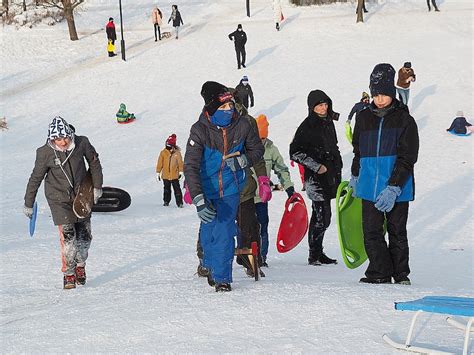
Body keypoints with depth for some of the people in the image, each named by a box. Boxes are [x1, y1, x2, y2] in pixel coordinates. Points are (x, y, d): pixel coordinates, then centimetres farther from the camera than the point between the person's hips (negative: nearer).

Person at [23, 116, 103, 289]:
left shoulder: (81, 143, -15)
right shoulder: (45, 153, -18)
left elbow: (94, 162, 4)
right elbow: (35, 178, -6)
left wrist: (97, 187, 7)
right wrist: (28, 204, 1)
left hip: (81, 195, 3)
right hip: (59, 198, -3)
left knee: (84, 235, 8)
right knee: (67, 236, -13)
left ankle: (80, 265, 33)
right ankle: (68, 273, 1)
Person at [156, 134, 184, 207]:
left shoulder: (177, 153, -2)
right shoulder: (163, 152, 0)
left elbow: (180, 163, 2)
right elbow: (160, 163, 4)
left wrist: (181, 172, -4)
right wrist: (158, 173, 3)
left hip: (174, 175, -2)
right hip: (165, 175, 2)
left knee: (177, 189, -2)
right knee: (166, 189, 14)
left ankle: (179, 202, 0)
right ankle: (166, 201, 27)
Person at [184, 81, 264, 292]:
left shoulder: (242, 126, -13)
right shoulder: (200, 130, -21)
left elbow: (257, 149, 7)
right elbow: (191, 167, -25)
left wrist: (242, 160, -15)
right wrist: (198, 200, -35)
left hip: (230, 189, 0)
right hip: (207, 189, 0)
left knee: (224, 233, -11)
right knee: (208, 233, 13)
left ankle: (222, 278, 0)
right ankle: (211, 266, 40)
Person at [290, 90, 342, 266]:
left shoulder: (328, 123, 14)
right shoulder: (308, 126, -11)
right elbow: (295, 152, -14)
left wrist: (337, 171, 20)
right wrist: (316, 166, -15)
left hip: (329, 177, 8)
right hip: (315, 178, -8)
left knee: (322, 217, 12)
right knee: (322, 216, -9)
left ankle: (318, 253, 21)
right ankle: (314, 254, -1)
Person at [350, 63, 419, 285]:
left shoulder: (404, 120, -4)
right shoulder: (364, 118, 8)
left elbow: (407, 158, -10)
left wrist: (393, 187, -18)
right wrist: (355, 177, 28)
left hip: (397, 188, -3)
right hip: (370, 186, 3)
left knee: (397, 232, 6)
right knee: (371, 232, -1)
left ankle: (401, 274, 18)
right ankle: (380, 273, 8)